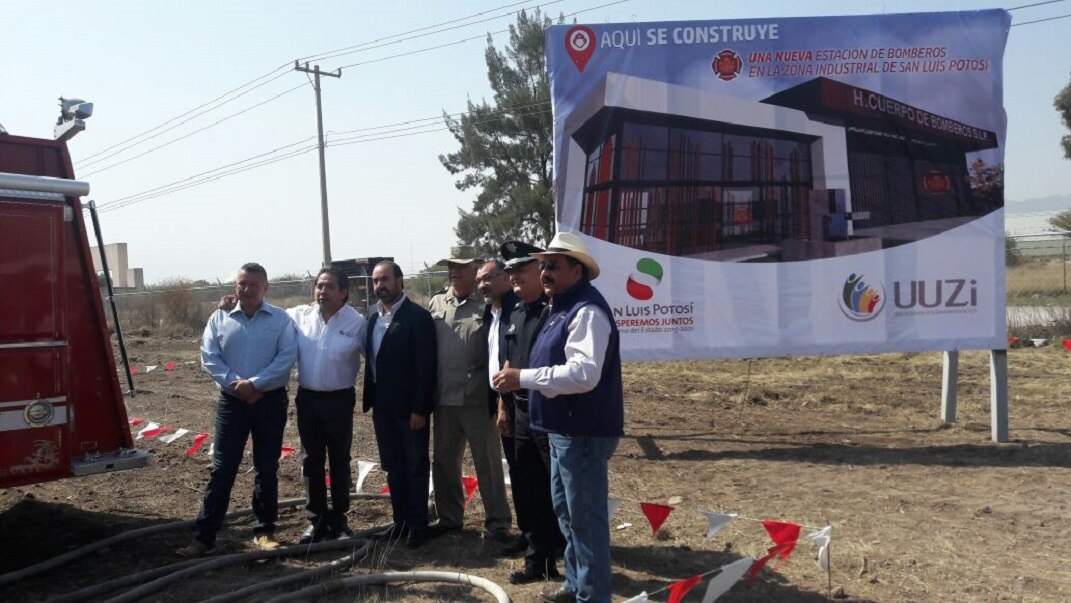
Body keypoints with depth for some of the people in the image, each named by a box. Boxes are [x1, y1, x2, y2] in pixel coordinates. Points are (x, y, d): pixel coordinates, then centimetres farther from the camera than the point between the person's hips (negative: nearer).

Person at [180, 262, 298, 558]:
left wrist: (255, 384, -18)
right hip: (232, 401, 1)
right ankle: (204, 535, 7)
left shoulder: (281, 319, -1)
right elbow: (209, 357, -3)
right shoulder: (219, 318, 5)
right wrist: (237, 384, -15)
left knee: (267, 469, 9)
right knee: (222, 469, 2)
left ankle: (264, 530, 21)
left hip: (270, 401, -1)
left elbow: (286, 358, -10)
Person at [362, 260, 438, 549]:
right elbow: (371, 359, 14)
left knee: (415, 467, 4)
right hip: (383, 406, 7)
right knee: (393, 467, 14)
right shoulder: (374, 317, 10)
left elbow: (425, 366, -16)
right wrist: (370, 398, 9)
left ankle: (418, 526, 14)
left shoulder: (418, 316, -13)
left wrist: (419, 408, -19)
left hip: (409, 407, -7)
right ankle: (400, 522, 25)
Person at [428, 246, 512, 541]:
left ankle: (497, 521, 17)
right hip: (444, 398, 5)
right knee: (443, 460, 15)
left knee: (488, 462, 5)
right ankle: (449, 517, 31)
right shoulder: (436, 303, 7)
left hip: (478, 398, -5)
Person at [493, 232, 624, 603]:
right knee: (565, 510, 21)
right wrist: (522, 378, 8)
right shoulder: (562, 307, 15)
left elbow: (584, 373, -30)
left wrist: (523, 378, -26)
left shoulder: (587, 310, -19)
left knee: (585, 517, 1)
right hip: (564, 428, 11)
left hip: (584, 432, -11)